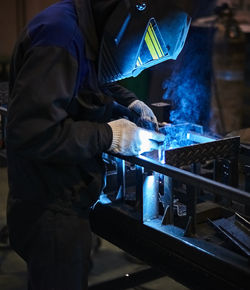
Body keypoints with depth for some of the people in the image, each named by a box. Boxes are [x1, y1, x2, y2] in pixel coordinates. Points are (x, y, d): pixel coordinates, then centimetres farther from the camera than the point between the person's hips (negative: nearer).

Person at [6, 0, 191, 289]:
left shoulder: (86, 30, 5)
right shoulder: (59, 35, -25)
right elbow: (31, 133, -32)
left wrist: (130, 102, 10)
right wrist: (109, 136, -23)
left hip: (66, 200, 9)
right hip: (51, 211, -9)